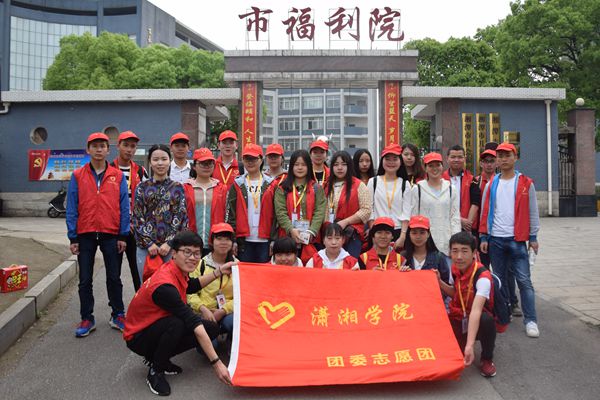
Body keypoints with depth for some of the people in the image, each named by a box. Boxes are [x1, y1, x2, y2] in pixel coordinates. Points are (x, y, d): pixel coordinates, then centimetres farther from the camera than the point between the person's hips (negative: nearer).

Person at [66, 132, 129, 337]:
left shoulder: (118, 176, 2)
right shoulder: (77, 176, 3)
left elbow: (124, 207, 1)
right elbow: (72, 208, 2)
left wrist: (123, 236, -4)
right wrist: (73, 238, -3)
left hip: (111, 235, 0)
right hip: (85, 235, 1)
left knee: (114, 278, 9)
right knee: (85, 280, 9)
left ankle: (118, 316, 22)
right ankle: (87, 319, 21)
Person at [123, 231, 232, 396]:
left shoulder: (177, 270, -8)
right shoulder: (165, 286, -33)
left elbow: (192, 286, 17)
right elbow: (194, 323, -35)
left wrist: (219, 272, 10)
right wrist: (216, 363, -33)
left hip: (158, 327, 8)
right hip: (138, 337, -8)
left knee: (212, 329, -5)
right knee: (177, 323, -37)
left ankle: (158, 358, 8)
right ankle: (155, 371, -11)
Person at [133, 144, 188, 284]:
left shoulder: (178, 188, 6)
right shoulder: (142, 187, 7)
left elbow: (181, 217, 0)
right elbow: (137, 217, 2)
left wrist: (169, 242, -9)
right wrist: (149, 242, -7)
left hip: (171, 247, 0)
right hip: (145, 246, 0)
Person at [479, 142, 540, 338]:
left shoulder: (526, 183, 2)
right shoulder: (491, 185, 8)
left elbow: (532, 212, 4)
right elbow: (485, 212, 8)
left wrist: (533, 237, 1)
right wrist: (483, 237, 3)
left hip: (517, 240, -2)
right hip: (495, 239, 3)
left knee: (524, 280, -4)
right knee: (499, 280, 10)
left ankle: (530, 320, 2)